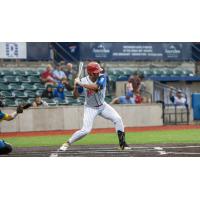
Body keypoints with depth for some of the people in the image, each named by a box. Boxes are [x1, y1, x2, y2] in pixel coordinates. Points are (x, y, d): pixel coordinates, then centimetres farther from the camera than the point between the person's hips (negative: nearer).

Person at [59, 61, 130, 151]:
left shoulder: (101, 78, -17)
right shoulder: (83, 81, -16)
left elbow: (96, 87, -38)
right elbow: (76, 95, -6)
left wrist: (80, 84, -37)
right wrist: (76, 86, -26)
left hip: (102, 106, 2)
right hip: (90, 108, -2)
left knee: (117, 119, -12)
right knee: (85, 130, -16)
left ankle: (122, 143, -1)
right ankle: (67, 143, 2)